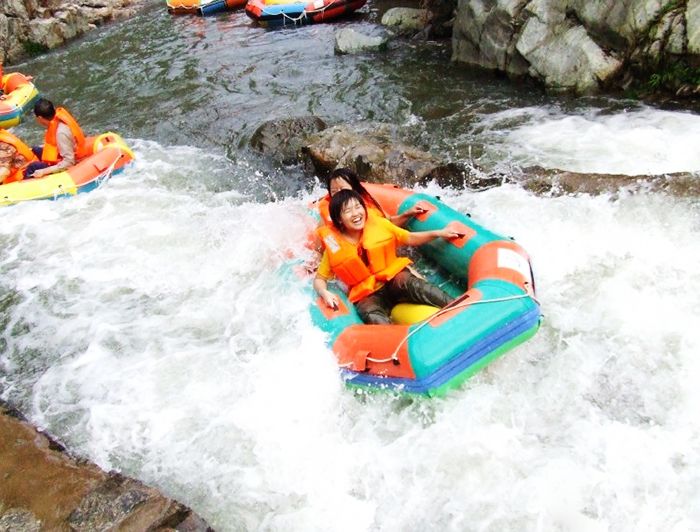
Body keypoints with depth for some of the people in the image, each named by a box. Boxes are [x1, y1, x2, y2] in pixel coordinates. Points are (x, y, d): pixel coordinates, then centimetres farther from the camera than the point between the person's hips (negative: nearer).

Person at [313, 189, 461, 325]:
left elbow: (410, 238, 9)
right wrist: (325, 293, -18)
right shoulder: (334, 246, -2)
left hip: (393, 276, 1)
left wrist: (438, 233, -6)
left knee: (412, 284, -34)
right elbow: (319, 279, 4)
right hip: (366, 295, -1)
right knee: (372, 316, -35)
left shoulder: (379, 224, 2)